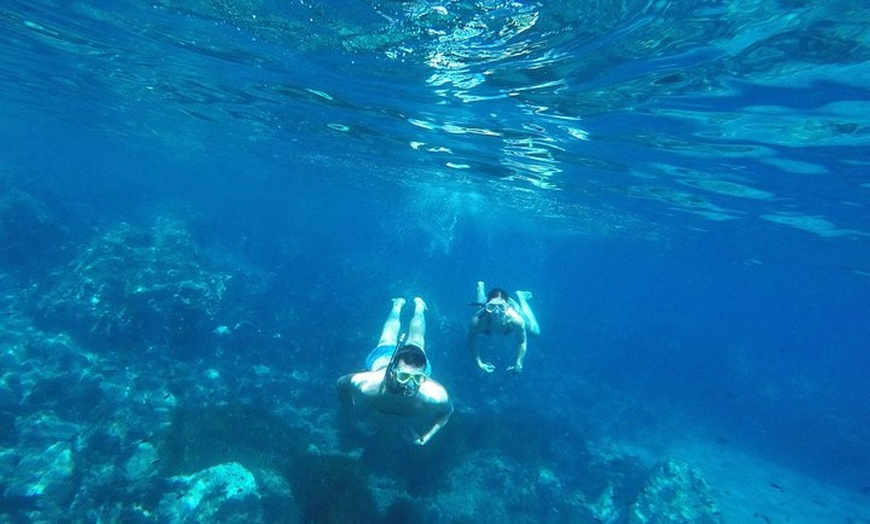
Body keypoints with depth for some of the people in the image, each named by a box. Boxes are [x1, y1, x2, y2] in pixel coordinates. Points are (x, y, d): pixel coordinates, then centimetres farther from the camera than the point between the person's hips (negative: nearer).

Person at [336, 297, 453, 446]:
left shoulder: (435, 395, -45)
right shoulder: (368, 385, -47)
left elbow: (448, 410, -21)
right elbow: (341, 384, -25)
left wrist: (425, 437, -26)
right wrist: (355, 422, -21)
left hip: (416, 361, 0)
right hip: (382, 357, 1)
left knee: (415, 337, 36)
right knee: (388, 341, 37)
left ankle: (418, 305, 61)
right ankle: (398, 305, 62)